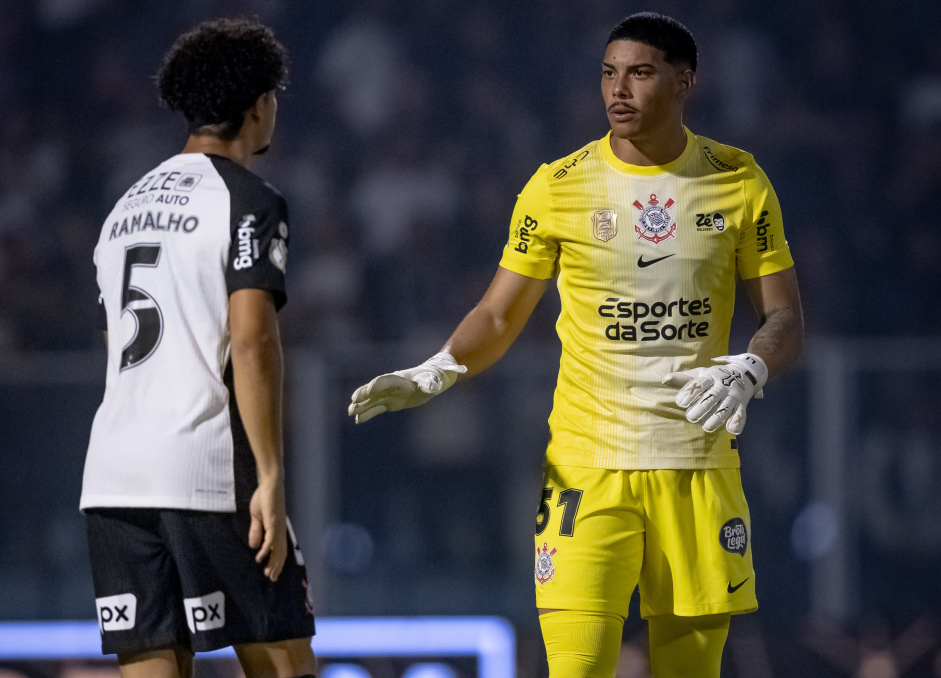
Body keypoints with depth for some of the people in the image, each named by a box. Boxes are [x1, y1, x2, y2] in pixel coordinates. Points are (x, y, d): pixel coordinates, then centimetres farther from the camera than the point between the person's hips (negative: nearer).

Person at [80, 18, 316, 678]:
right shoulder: (247, 202, -4)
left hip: (114, 475, 7)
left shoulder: (127, 207, 20)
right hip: (209, 471, -7)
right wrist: (270, 477, -16)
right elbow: (251, 340, -15)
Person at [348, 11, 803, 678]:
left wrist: (749, 371, -15)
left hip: (699, 466, 1)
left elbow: (785, 316, 7)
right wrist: (436, 372, -13)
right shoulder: (557, 187, 2)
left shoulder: (739, 182, 4)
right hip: (588, 465, -1)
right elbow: (499, 317, 7)